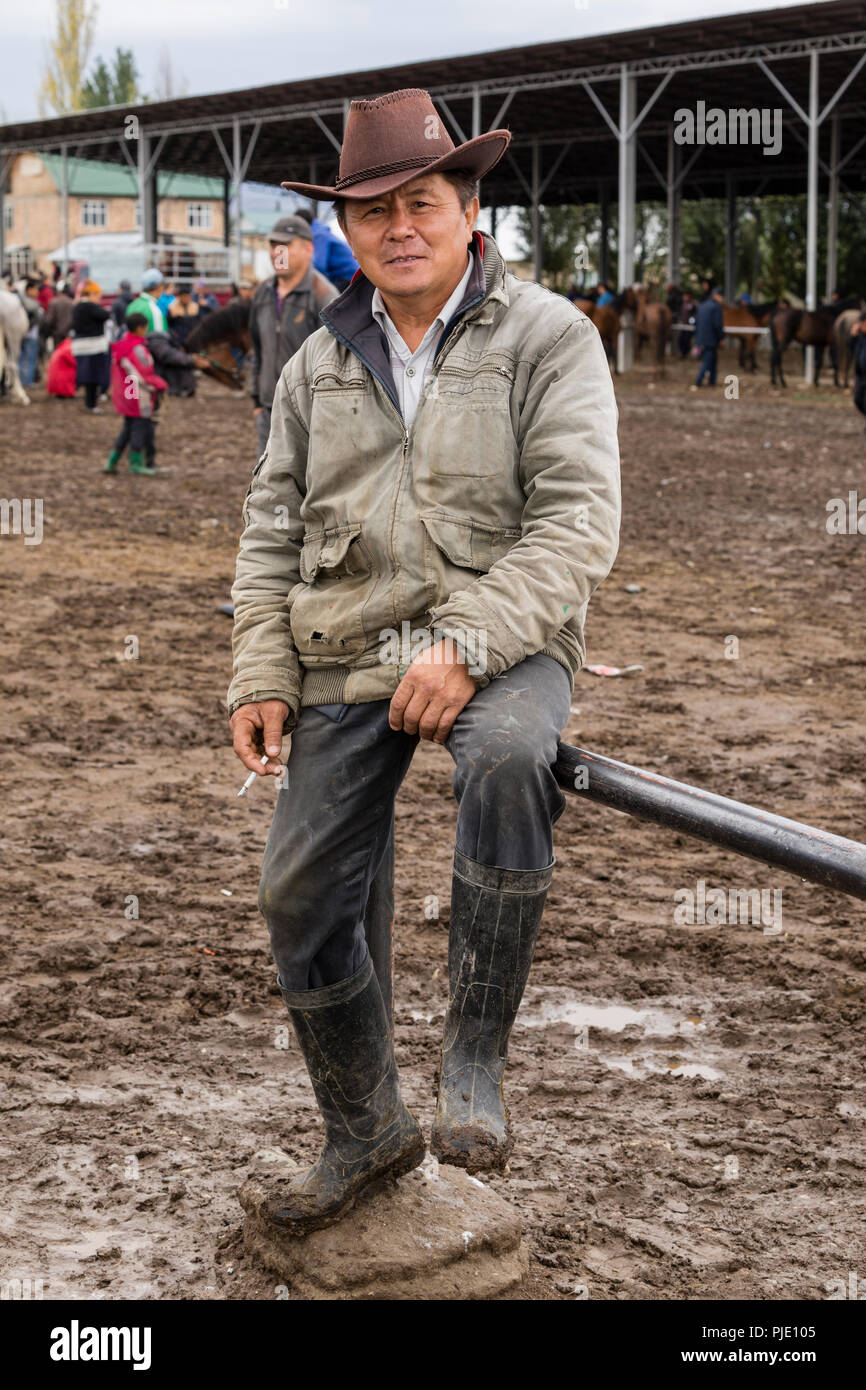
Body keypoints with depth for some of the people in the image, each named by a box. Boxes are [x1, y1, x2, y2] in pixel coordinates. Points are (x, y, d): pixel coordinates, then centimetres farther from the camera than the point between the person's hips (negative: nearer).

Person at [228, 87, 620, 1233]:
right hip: (345, 656, 5)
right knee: (300, 894, 2)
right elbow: (273, 529, 17)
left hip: (500, 640, -5)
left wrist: (469, 642, -25)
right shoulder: (319, 362, 12)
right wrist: (260, 676, 4)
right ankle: (365, 1131, 24)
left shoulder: (547, 337, -4)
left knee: (509, 756, -38)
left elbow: (578, 518, -13)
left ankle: (475, 1058, -23)